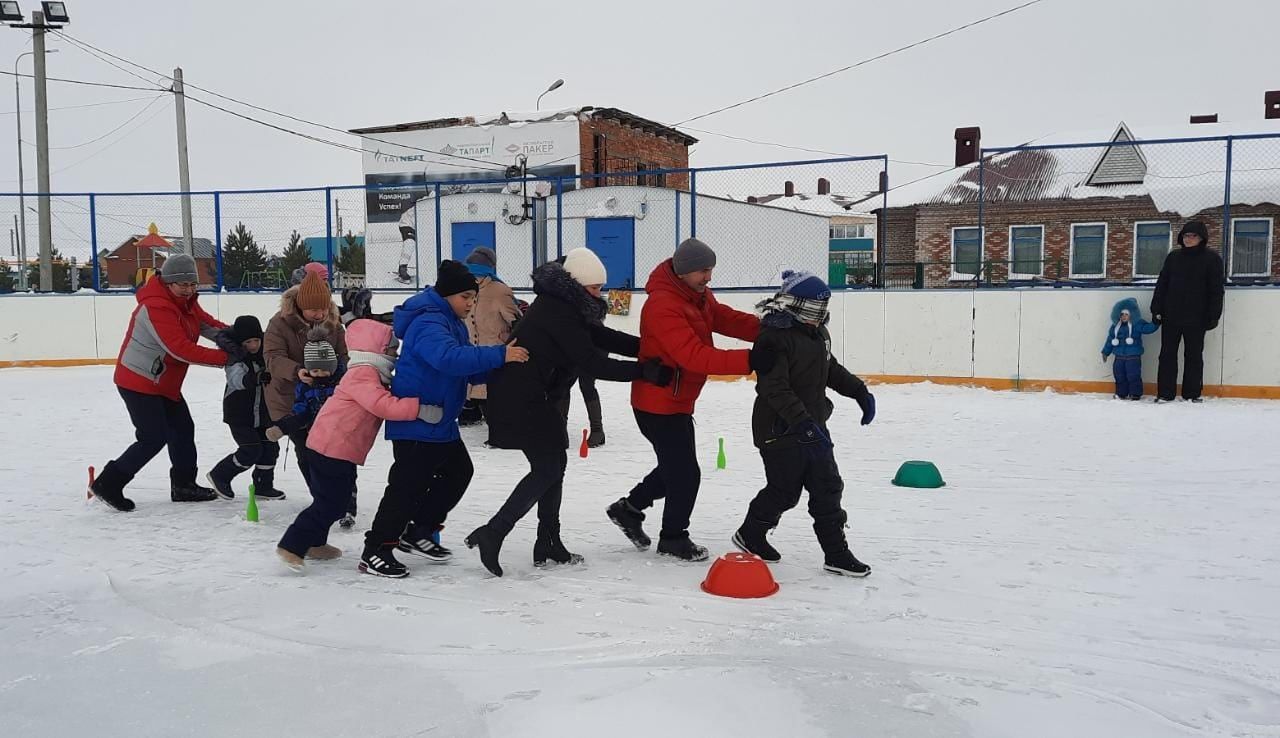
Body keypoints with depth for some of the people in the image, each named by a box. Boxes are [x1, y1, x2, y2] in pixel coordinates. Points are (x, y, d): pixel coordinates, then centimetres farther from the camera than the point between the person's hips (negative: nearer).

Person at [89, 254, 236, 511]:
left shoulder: (187, 302, 4)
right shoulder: (156, 307, -27)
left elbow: (207, 323, 2)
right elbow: (181, 350, -33)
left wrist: (223, 335, -23)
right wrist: (225, 357, -34)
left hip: (165, 383, 10)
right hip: (138, 382, -10)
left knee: (183, 429, 13)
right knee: (154, 437, -9)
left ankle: (183, 485, 25)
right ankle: (107, 484, 3)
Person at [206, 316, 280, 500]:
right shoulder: (235, 358, -20)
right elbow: (238, 379, -37)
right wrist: (257, 377, -52)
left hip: (262, 413, 6)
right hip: (240, 415, -6)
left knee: (270, 448, 5)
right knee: (251, 450, -10)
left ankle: (263, 485, 21)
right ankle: (219, 476, 10)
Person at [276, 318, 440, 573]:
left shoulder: (371, 374, 15)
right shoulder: (364, 375, -18)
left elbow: (387, 402, 21)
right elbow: (384, 405, -31)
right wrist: (420, 409, -35)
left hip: (331, 447, 11)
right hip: (333, 449, -11)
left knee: (331, 499, 21)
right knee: (330, 503, -8)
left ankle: (314, 543, 34)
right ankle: (292, 546, -5)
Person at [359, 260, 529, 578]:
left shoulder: (453, 324, 13)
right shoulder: (427, 323, -20)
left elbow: (470, 371, 13)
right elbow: (450, 358, -39)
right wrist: (499, 355, -41)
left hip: (440, 421, 11)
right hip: (415, 420, -11)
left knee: (458, 471, 17)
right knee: (409, 483, -7)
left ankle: (418, 533, 27)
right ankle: (375, 551, 4)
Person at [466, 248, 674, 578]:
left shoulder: (563, 304, 10)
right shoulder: (559, 313, -22)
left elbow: (603, 337, 8)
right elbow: (593, 363, -24)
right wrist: (644, 370, -23)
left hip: (531, 396, 11)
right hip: (521, 399, -11)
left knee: (554, 463, 14)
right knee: (548, 467, -7)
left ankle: (548, 544, 20)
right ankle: (492, 534, -6)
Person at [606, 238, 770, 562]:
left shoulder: (699, 295, 4)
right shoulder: (663, 306, -27)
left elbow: (726, 319, -1)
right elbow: (695, 356, -35)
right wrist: (748, 360, -42)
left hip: (677, 402, 10)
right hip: (659, 404, -10)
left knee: (676, 466, 23)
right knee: (686, 473, 0)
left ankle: (629, 509, 39)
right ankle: (673, 538, 21)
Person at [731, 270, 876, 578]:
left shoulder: (818, 333, 9)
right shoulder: (775, 337, -20)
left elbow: (832, 369, 25)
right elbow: (775, 389, -28)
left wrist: (860, 391, 20)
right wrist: (803, 423, -36)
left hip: (813, 425, 8)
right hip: (780, 429, -8)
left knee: (827, 488, 7)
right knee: (785, 491, 4)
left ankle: (836, 552, 16)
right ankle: (750, 535, 29)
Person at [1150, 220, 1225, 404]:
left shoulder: (1212, 259, -2)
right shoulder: (1173, 257, 7)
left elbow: (1216, 290, -5)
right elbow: (1161, 285, 8)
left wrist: (1213, 316, -10)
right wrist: (1157, 309, 2)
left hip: (1196, 318, -3)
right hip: (1171, 315, 3)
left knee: (1194, 356, 6)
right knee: (1167, 354, 4)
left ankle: (1192, 393, 14)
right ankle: (1165, 393, 9)